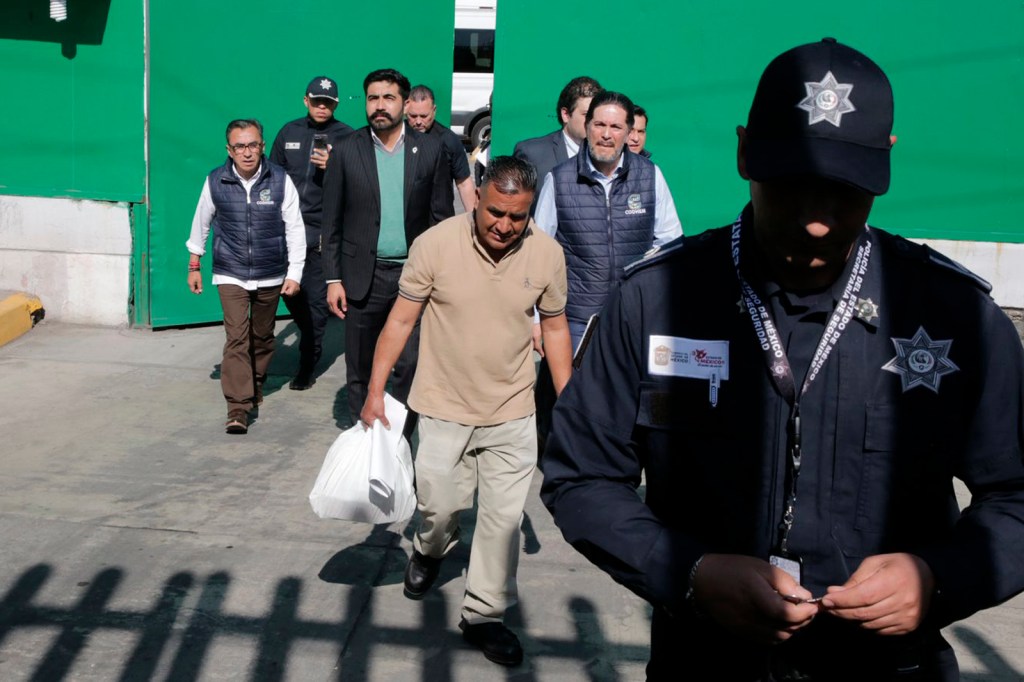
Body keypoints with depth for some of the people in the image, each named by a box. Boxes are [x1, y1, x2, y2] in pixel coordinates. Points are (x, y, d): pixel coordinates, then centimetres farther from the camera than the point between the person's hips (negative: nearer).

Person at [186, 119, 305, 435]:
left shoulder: (280, 180, -9)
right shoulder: (215, 181, -6)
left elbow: (295, 228, -3)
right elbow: (201, 223, 8)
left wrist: (294, 273, -5)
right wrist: (194, 265, 14)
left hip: (270, 275, 1)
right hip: (230, 275, -1)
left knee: (262, 336, 16)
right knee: (236, 338, -12)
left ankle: (256, 387, 39)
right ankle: (237, 408, -12)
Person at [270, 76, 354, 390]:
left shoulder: (346, 137, -2)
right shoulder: (289, 132, 10)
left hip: (324, 230, -4)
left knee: (316, 298, 0)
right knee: (289, 290, 10)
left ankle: (308, 365, 11)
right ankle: (310, 337, 36)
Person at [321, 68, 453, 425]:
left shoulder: (430, 150, 2)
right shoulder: (345, 151, 1)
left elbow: (442, 216, 3)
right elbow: (332, 222, 3)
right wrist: (333, 279, -2)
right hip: (363, 276, 1)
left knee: (411, 365, -1)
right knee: (359, 368, 10)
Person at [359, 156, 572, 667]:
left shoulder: (547, 255, -8)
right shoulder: (434, 245, -15)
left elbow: (555, 327, 5)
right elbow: (401, 319, -6)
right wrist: (375, 390, -8)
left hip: (511, 415, 1)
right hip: (443, 409, -1)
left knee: (503, 519, 5)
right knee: (439, 505, 10)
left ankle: (483, 615, 23)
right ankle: (429, 550, 46)